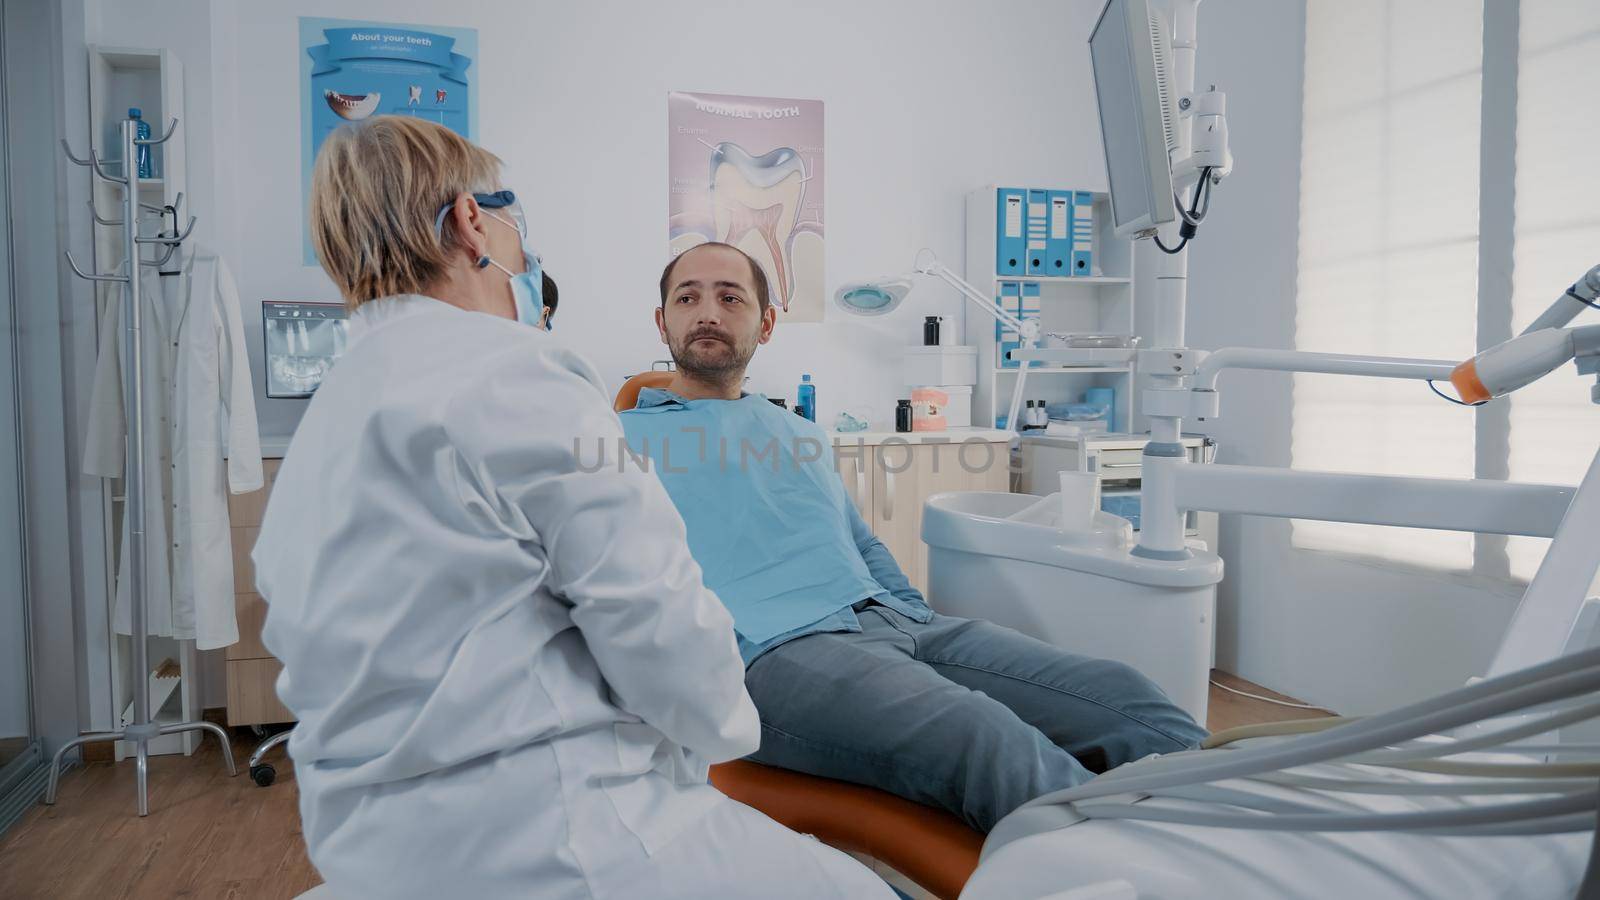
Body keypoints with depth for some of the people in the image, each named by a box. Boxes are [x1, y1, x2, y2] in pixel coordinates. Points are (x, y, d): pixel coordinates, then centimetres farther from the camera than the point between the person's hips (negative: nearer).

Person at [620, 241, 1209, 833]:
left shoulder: (800, 433, 30)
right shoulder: (623, 435, 14)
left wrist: (927, 629, 13)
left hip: (898, 623, 7)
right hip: (779, 648, -6)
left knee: (1122, 695, -13)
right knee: (985, 738, -34)